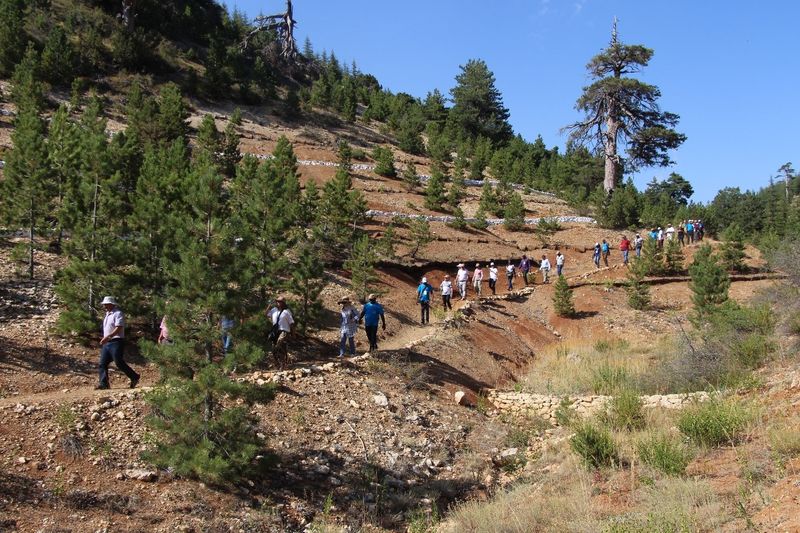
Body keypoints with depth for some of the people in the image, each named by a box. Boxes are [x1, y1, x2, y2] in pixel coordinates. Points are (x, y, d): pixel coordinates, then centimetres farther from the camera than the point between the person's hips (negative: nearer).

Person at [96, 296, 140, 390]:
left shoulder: (118, 313, -11)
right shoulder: (107, 314, 18)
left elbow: (119, 328, -22)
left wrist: (108, 337, -29)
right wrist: (104, 340, 20)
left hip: (116, 342, -9)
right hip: (106, 343, 9)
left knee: (119, 363, -8)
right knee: (103, 363, 2)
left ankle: (135, 377, 6)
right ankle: (103, 383, 4)